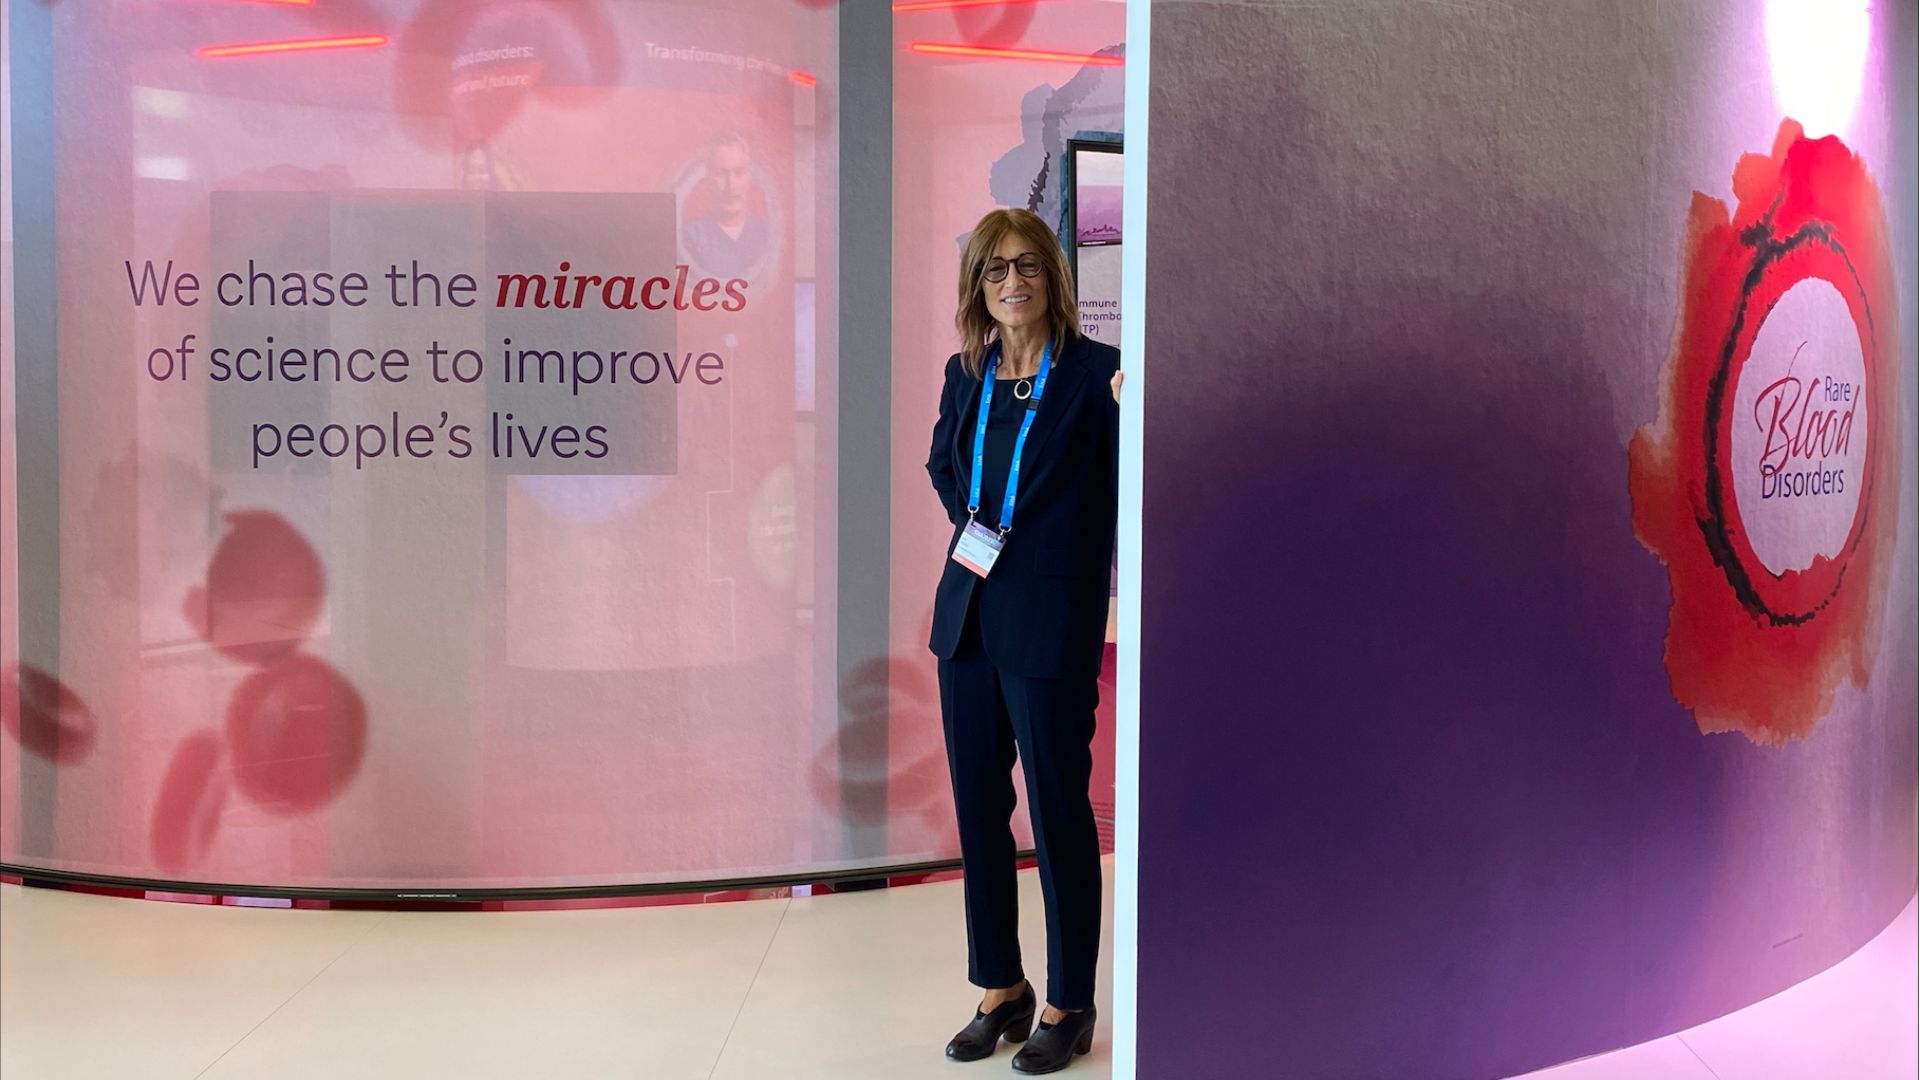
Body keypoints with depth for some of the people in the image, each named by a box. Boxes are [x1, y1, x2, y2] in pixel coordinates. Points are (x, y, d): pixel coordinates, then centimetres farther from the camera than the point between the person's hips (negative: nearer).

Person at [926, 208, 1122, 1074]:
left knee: (1058, 813, 3)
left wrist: (1126, 410, -26)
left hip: (1050, 624, -6)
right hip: (968, 614, 7)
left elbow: (1127, 492, -13)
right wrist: (968, 516, 11)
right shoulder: (966, 373, 9)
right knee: (978, 809, 13)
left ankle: (1068, 1006, 18)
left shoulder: (1094, 371, -9)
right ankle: (1000, 992, 29)